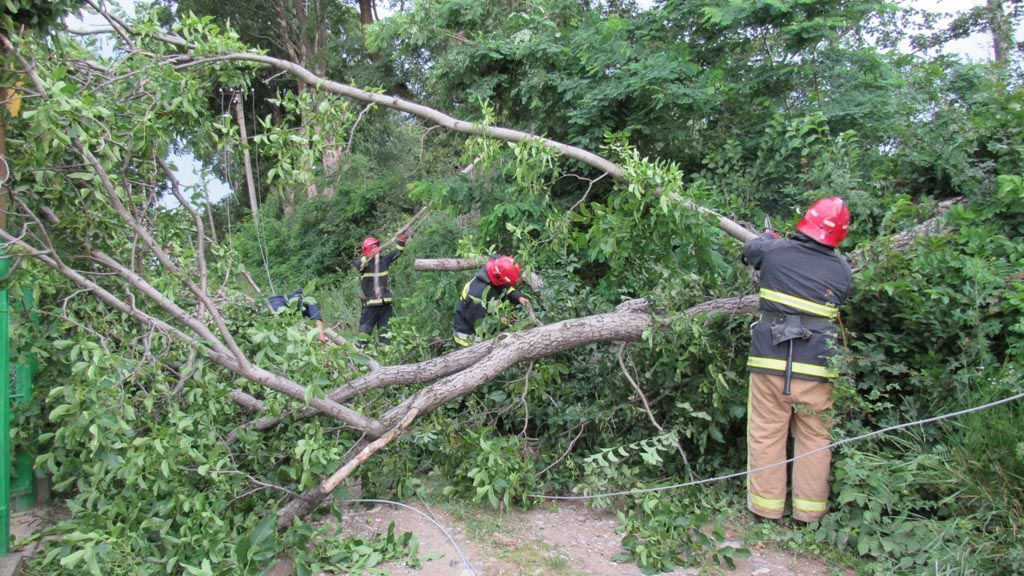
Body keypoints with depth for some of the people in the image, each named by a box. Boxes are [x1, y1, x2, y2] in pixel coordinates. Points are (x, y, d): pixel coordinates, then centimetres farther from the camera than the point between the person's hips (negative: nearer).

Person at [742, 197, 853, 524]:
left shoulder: (775, 251, -4)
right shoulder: (842, 270, 0)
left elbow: (749, 250, 17)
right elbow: (840, 303, 14)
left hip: (769, 362, -1)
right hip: (816, 369, 1)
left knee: (766, 435, 10)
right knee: (814, 439, 14)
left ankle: (766, 506, 18)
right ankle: (809, 511, 21)